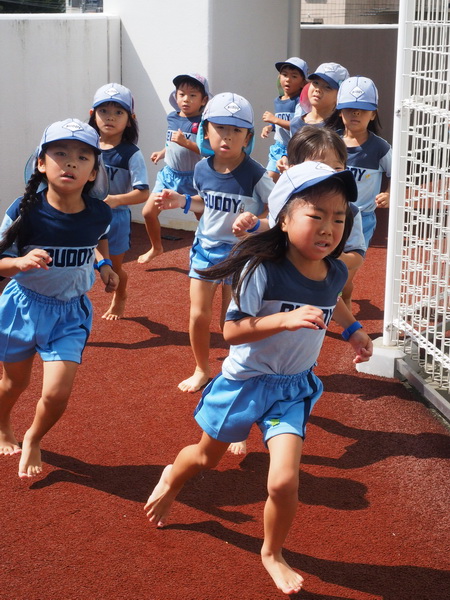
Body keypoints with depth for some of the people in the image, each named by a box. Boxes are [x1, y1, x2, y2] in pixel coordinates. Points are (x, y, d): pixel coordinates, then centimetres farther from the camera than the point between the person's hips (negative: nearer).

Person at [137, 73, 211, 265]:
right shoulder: (172, 118, 5)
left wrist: (186, 143, -32)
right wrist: (161, 153, 12)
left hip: (193, 178, -6)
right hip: (169, 173, 6)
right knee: (148, 212, 6)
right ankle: (156, 247, 29)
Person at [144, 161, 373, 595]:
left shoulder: (335, 273, -8)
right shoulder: (262, 269, -27)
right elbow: (232, 330, -28)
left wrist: (352, 329, 7)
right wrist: (285, 319, -39)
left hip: (294, 388, 3)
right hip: (245, 380, -3)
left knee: (284, 481, -11)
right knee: (207, 457, 22)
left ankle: (272, 553, 20)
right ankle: (171, 480, 59)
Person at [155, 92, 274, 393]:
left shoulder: (255, 175, -20)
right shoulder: (202, 169, -5)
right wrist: (182, 201, -3)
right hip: (205, 247, 4)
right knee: (199, 315, 6)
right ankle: (202, 370, 29)